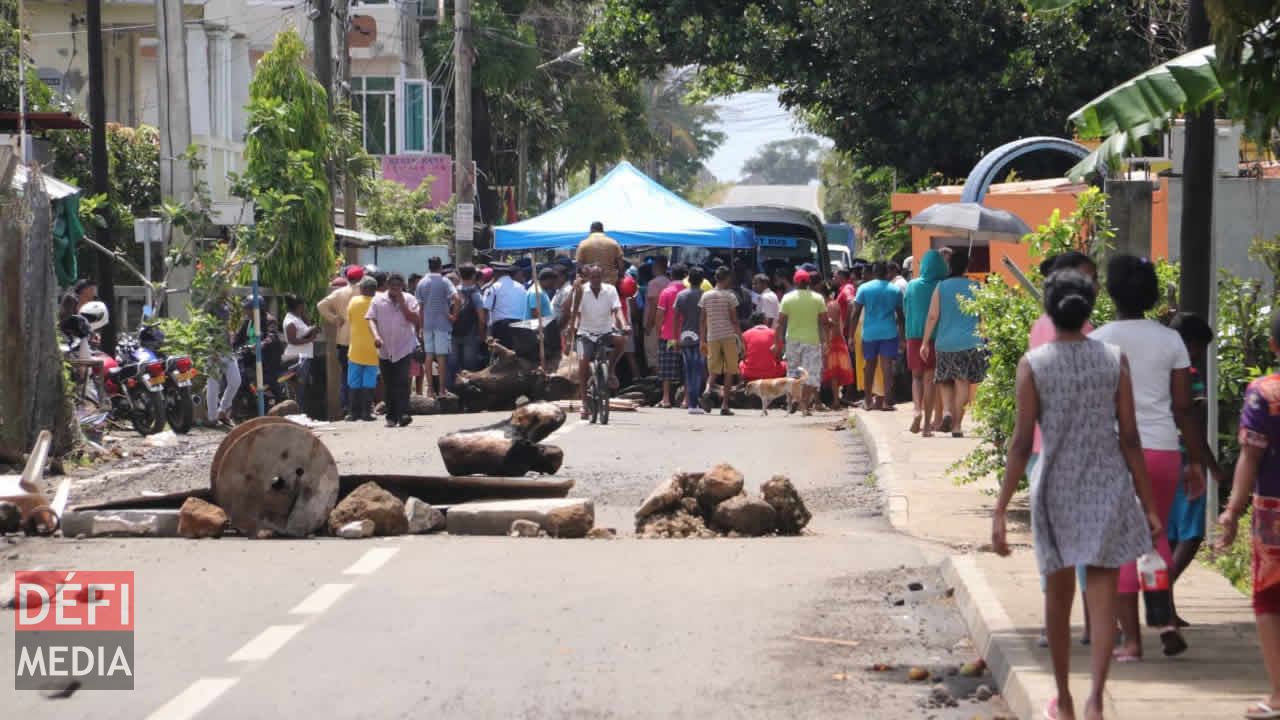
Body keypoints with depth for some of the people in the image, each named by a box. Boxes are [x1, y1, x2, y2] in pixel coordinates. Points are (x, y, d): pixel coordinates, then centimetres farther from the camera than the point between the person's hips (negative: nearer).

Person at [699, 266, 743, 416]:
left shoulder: (706, 296, 7)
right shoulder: (730, 296, -3)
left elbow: (702, 321, 7)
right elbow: (734, 320, -5)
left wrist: (703, 341, 12)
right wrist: (741, 338, 1)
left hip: (712, 337, 3)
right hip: (729, 336, -3)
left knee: (713, 370, 10)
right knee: (729, 371, 5)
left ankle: (709, 390, -21)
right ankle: (724, 405, 0)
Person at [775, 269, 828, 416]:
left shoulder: (787, 298, -1)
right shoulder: (817, 298, -1)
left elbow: (781, 323, -2)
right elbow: (823, 322, -3)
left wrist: (778, 343, 2)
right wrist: (824, 341, 6)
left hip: (793, 340, 1)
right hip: (812, 340, -1)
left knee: (792, 373, 13)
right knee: (811, 375, 2)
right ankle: (805, 406, -6)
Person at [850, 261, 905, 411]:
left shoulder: (864, 288, 0)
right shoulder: (895, 290, 4)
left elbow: (855, 314, -2)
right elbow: (900, 315, 9)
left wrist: (851, 336, 2)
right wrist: (902, 334, 19)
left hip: (870, 332, 0)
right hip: (889, 332, 0)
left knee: (870, 364, 12)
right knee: (887, 365, -3)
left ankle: (868, 400, 18)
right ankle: (887, 401, -10)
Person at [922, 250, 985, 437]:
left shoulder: (941, 287, 1)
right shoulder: (975, 287, 1)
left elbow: (932, 316, -2)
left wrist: (925, 342, 2)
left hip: (945, 342, 1)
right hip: (970, 342, -1)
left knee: (946, 381, 16)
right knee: (963, 384, 0)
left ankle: (946, 411, -8)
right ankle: (956, 426, -2)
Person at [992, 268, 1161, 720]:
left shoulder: (1033, 365, -7)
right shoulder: (1115, 360, -4)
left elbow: (1022, 444, -10)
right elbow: (1129, 439, -3)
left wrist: (1001, 511, -7)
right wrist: (1148, 504, 4)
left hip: (1056, 488, 0)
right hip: (1108, 487, 0)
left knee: (1059, 594, 17)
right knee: (1102, 597, 1)